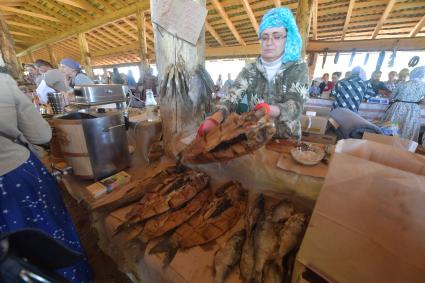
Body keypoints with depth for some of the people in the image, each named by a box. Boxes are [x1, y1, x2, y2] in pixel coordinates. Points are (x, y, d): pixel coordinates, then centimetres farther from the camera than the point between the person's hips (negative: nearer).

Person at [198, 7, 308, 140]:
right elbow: (232, 96, -16)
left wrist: (270, 110, -40)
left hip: (286, 139, 2)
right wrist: (215, 118, -36)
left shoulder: (298, 67, -4)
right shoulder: (250, 70, 0)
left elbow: (295, 105, -18)